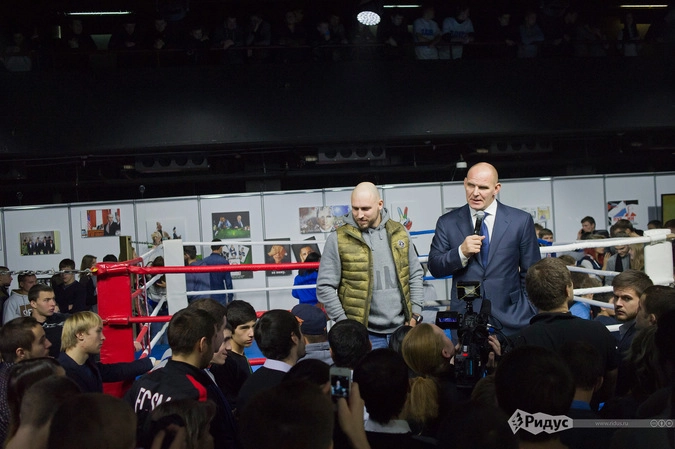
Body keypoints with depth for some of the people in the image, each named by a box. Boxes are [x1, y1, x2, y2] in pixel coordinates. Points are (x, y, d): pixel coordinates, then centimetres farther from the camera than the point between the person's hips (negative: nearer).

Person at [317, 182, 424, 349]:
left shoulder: (399, 233, 8)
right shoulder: (338, 239, -4)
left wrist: (416, 314, 5)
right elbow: (325, 287, -4)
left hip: (402, 330, 4)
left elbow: (415, 275, 14)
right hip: (365, 335, -3)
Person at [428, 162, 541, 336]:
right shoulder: (447, 222, 4)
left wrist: (531, 316, 4)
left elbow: (531, 274, 6)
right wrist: (461, 252, -15)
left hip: (510, 320, 0)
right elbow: (435, 268, 2)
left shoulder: (521, 221, 2)